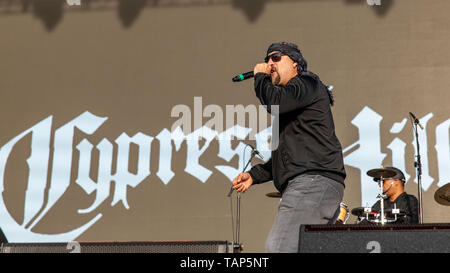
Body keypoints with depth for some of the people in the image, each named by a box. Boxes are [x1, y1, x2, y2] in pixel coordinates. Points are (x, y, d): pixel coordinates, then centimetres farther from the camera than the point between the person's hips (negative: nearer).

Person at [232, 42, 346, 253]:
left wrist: (259, 76, 2)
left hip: (314, 181, -11)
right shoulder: (291, 99, 32)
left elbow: (274, 101, -18)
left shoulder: (306, 83, 3)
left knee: (276, 248, -22)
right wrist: (254, 175, 22)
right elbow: (284, 155, 34)